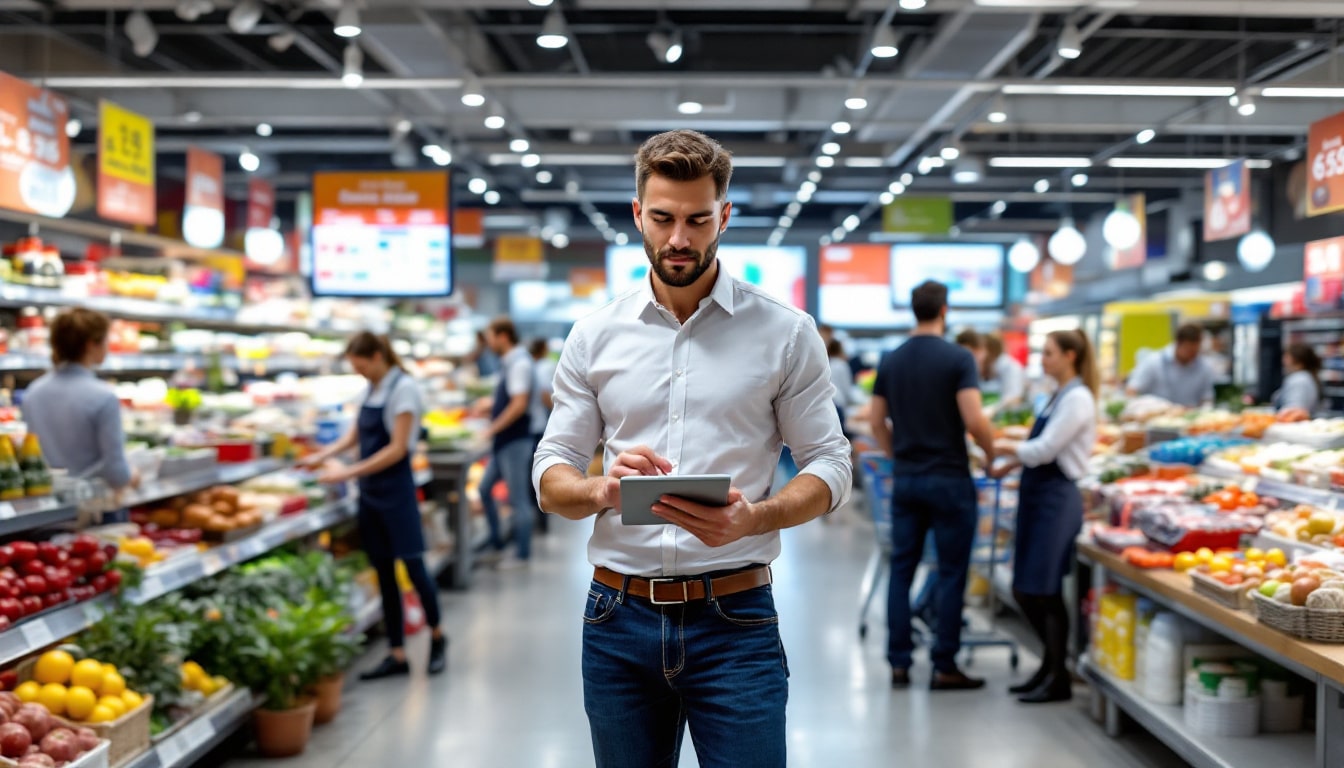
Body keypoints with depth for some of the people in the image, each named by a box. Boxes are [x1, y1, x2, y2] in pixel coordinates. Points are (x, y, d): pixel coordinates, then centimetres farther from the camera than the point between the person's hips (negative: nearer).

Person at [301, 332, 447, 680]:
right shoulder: (372, 390, 11)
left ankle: (437, 637, 21)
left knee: (413, 566, 0)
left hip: (395, 488, -7)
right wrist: (323, 456, 6)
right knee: (384, 571, 8)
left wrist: (350, 473, -18)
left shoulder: (402, 388, -12)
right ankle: (397, 655, 14)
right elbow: (355, 434, 21)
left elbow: (397, 449, -17)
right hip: (370, 492, 8)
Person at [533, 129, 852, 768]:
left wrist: (753, 518, -19)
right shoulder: (594, 336, 6)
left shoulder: (786, 333, 1)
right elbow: (550, 477, 6)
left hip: (735, 619, -2)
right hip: (618, 619, 2)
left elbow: (829, 465, 1)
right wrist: (604, 489, -18)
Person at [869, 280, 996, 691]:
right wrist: (993, 453, -1)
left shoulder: (891, 361, 6)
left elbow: (876, 422, 9)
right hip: (948, 479, -5)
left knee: (902, 569, 10)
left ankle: (899, 663, 12)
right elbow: (973, 420, -18)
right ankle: (944, 667, 7)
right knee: (951, 574, 3)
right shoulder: (958, 358, -10)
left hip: (905, 478, 5)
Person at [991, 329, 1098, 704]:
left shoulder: (1077, 399, -12)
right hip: (1037, 495, 9)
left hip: (1057, 497, -9)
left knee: (1045, 592, -4)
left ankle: (1058, 679, 7)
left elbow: (1044, 449, -16)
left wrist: (1003, 447, -5)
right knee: (1024, 590, 12)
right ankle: (1051, 665, 26)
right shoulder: (1058, 396, 17)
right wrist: (1010, 463, 9)